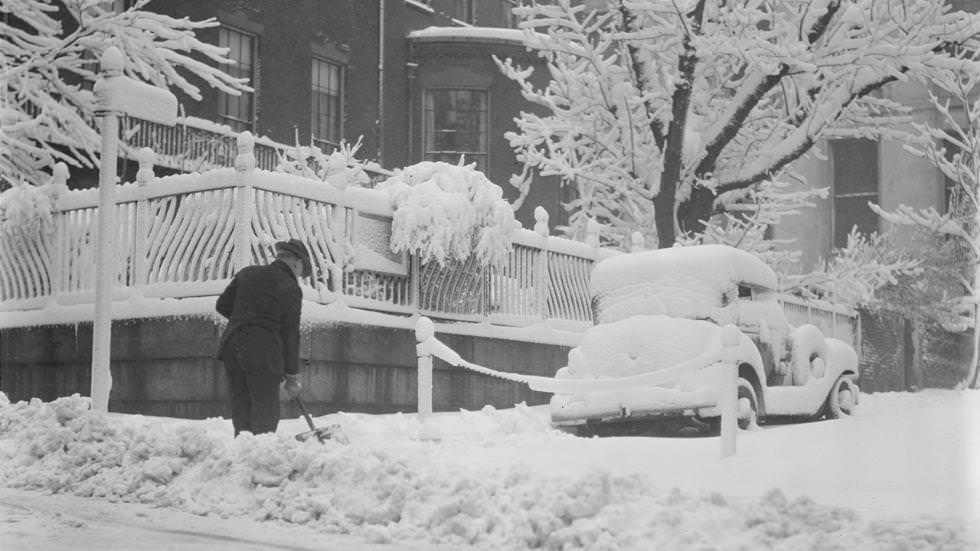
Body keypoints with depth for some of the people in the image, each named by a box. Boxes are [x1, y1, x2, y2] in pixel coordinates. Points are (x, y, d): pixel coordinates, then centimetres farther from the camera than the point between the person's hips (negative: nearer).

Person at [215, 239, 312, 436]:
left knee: (241, 410, 11)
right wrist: (292, 375, 3)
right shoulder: (290, 287, -3)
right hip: (263, 351, -6)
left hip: (231, 345, 6)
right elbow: (290, 333, -2)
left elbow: (222, 305, 17)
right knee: (266, 413, -2)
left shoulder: (247, 273, 13)